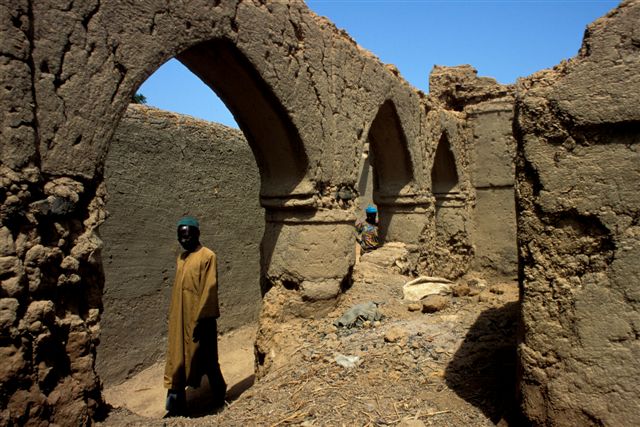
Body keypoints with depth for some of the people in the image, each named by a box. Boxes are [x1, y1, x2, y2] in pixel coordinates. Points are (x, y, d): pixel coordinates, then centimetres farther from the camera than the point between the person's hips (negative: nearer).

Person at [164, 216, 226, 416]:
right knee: (178, 361, 9)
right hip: (180, 320, 7)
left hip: (199, 319, -7)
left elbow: (210, 289, -16)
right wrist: (173, 318, 15)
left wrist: (201, 319, -18)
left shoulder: (207, 256, -13)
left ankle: (219, 397, 27)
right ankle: (176, 406, 18)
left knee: (206, 361, 6)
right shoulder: (181, 257, 11)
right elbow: (178, 289, 15)